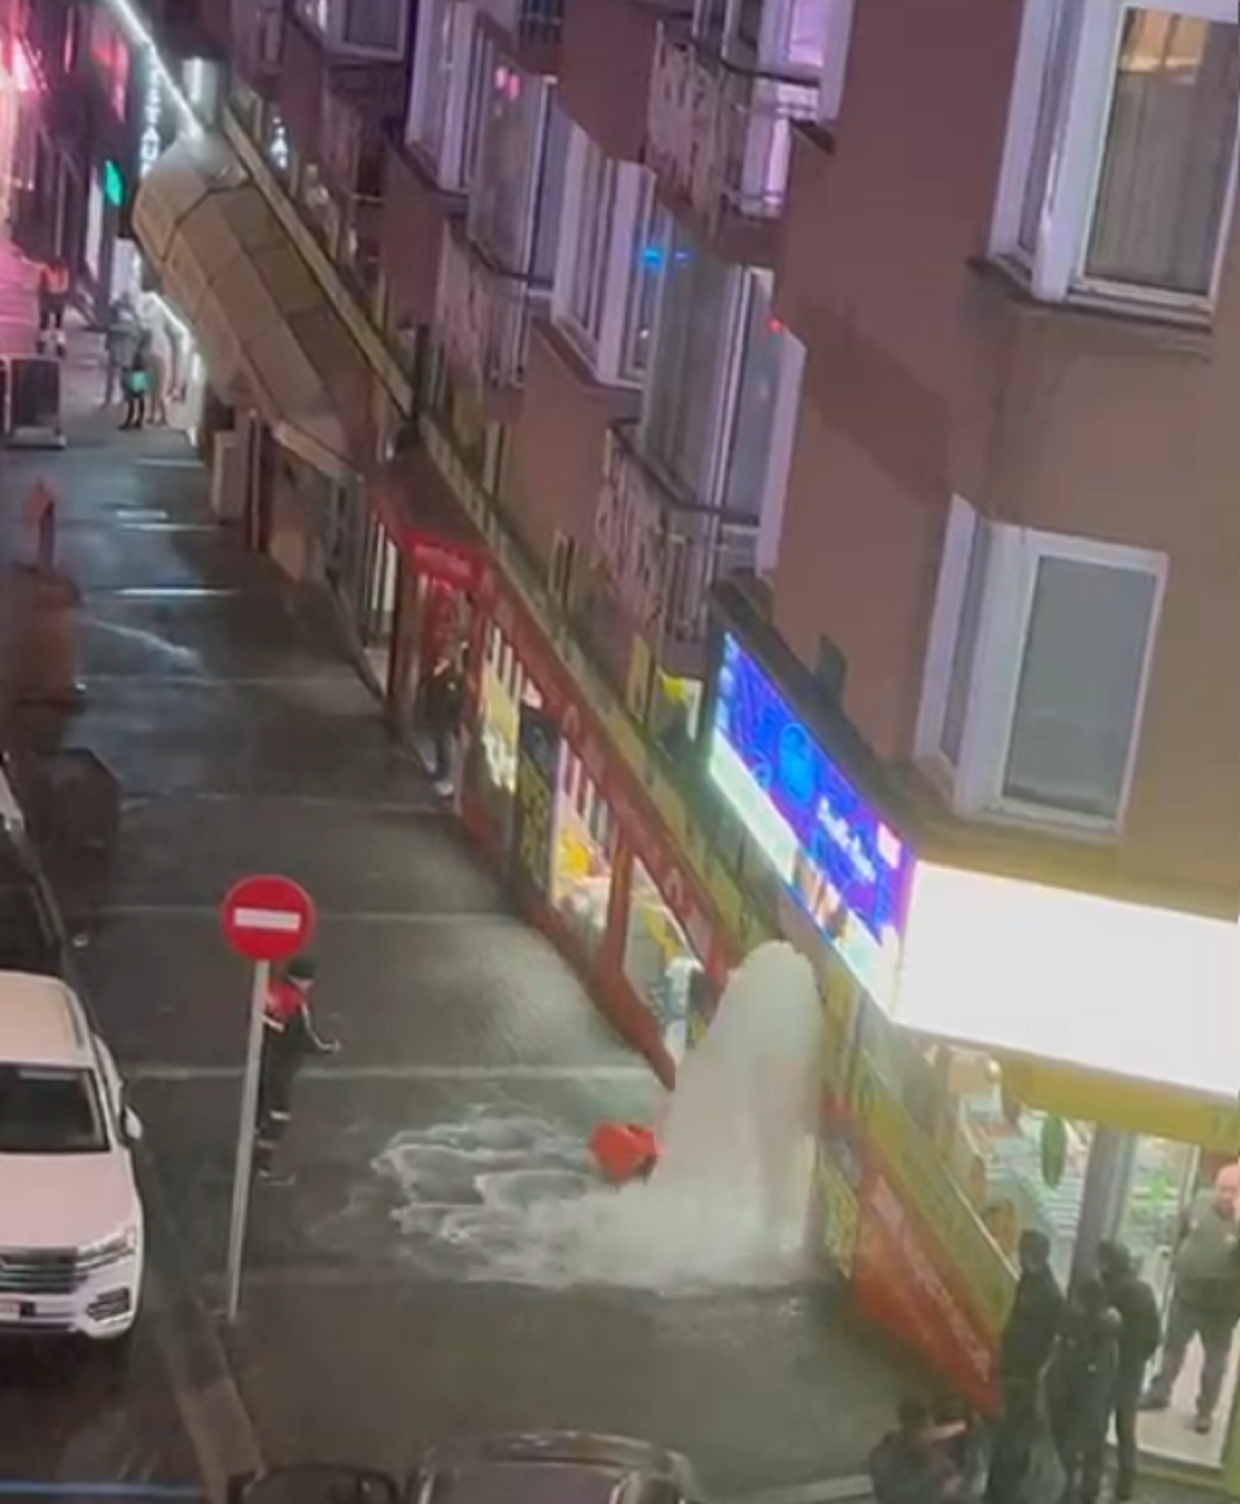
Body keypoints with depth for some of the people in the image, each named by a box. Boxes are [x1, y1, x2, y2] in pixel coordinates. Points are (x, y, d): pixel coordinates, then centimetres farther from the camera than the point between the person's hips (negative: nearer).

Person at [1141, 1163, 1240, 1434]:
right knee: (1173, 1346, 22)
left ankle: (1205, 1411, 31)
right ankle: (1159, 1393, 41)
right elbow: (1182, 1232, 8)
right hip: (1186, 1293, 4)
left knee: (1215, 1358, 14)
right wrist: (1178, 1262, 11)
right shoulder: (1200, 1202, -10)